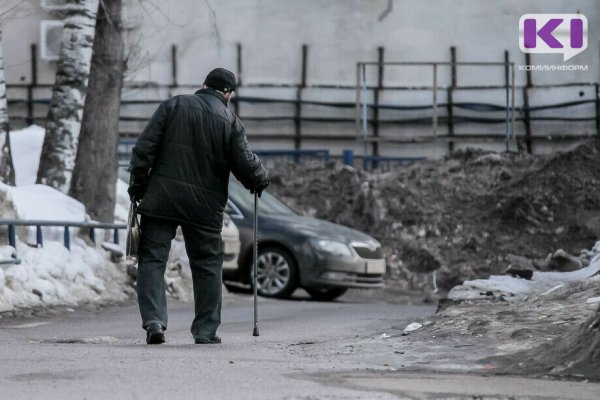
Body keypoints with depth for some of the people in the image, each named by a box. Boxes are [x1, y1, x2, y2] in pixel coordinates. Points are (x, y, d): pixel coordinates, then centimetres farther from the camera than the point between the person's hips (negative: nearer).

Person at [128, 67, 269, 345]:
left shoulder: (173, 106, 3)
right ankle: (205, 330, 14)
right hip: (205, 207, 0)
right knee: (207, 265, 12)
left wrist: (137, 186, 5)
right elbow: (246, 165, -2)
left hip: (161, 198, 0)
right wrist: (262, 179, 20)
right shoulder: (230, 122, 1)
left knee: (152, 259, 2)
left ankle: (153, 320, -15)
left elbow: (144, 148, -2)